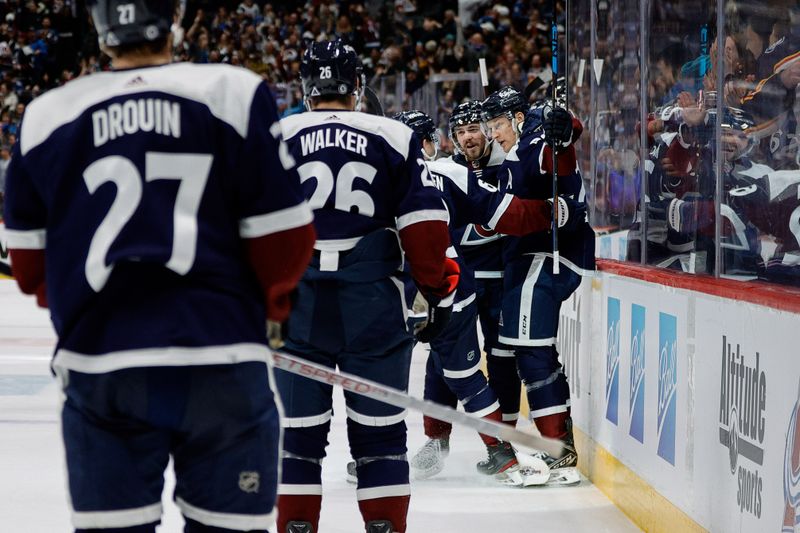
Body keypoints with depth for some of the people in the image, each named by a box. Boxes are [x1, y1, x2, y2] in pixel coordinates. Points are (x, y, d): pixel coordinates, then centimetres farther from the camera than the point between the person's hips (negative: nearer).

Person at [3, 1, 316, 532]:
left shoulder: (47, 116, 4)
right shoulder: (235, 95, -4)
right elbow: (284, 236, -3)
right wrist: (272, 303, 19)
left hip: (100, 363, 2)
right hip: (222, 361, -2)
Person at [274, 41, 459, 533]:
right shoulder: (395, 138, 4)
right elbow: (425, 224, 1)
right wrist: (441, 291, 8)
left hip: (296, 307, 1)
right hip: (374, 307, 0)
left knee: (299, 431, 7)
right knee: (380, 431, 7)